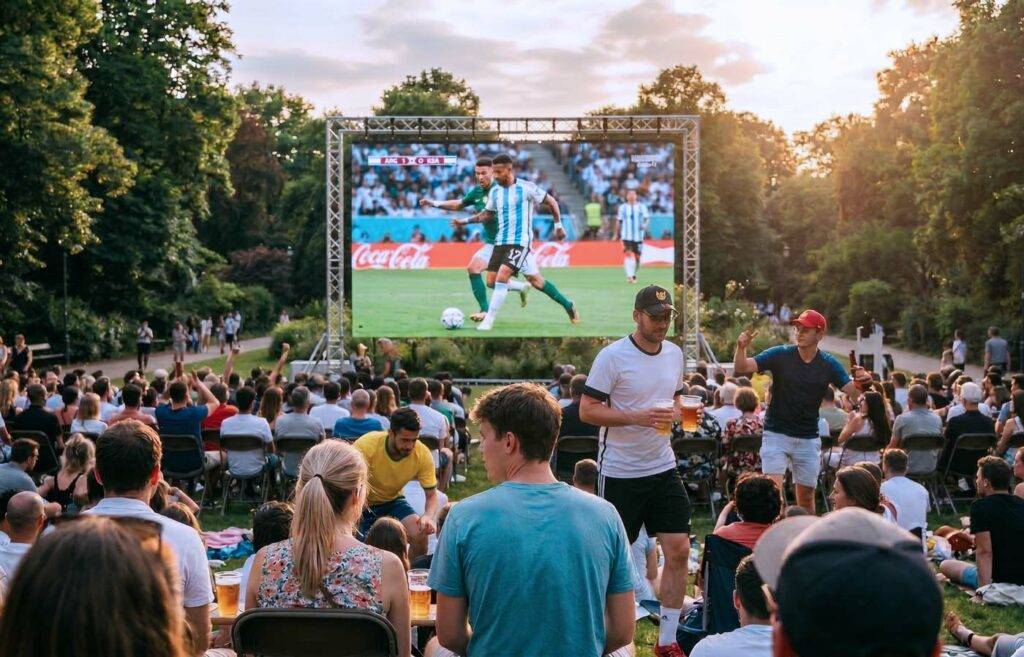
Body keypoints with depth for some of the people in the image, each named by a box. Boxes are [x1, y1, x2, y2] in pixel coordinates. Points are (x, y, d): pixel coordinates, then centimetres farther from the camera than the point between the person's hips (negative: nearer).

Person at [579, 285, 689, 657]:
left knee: (679, 551, 0)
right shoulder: (612, 356, -12)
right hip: (619, 472, -5)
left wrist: (671, 413, -1)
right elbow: (587, 410, -14)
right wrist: (637, 417, -24)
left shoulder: (674, 353, 8)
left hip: (664, 468, 6)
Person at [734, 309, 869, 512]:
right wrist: (741, 348, -33)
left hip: (808, 440, 2)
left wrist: (860, 383, -28)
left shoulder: (829, 364, -1)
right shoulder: (779, 355, -7)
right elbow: (741, 369, -13)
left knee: (806, 497, 9)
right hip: (776, 434, -2)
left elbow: (854, 396, -5)